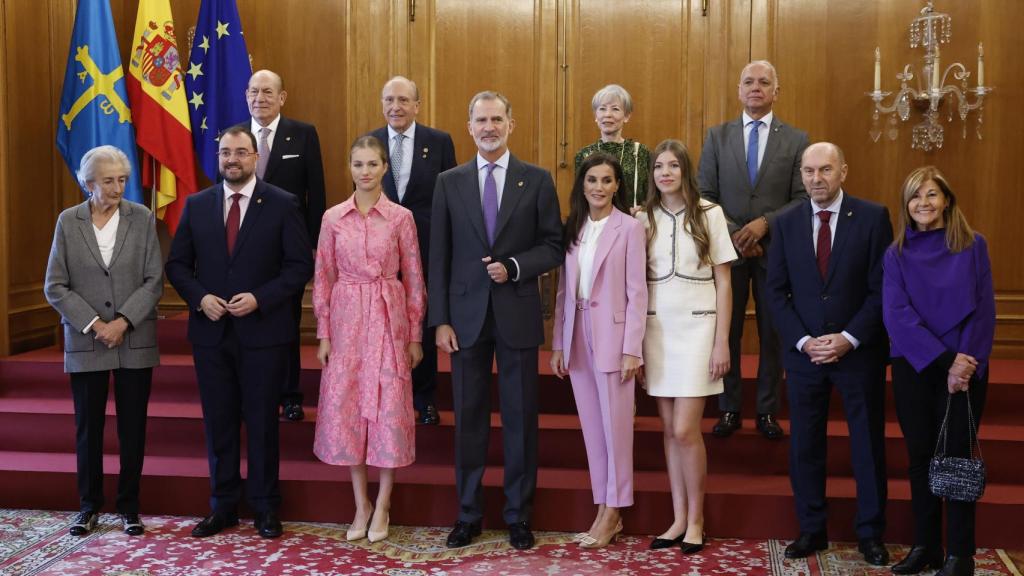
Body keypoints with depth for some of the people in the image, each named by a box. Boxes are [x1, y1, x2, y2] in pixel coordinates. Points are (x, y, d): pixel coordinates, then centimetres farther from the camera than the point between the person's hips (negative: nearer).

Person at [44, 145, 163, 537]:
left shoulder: (142, 218, -1)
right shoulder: (68, 221, 1)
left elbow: (154, 280, -3)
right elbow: (55, 286, -1)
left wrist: (122, 322, -14)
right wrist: (94, 325, -12)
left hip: (135, 341, 0)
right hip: (86, 342, 0)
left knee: (133, 428, 5)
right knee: (87, 427, 7)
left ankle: (129, 507, 17)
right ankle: (90, 506, 22)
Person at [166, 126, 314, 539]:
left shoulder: (282, 205, -3)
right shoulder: (196, 205, 7)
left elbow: (300, 265, -5)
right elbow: (177, 264, 9)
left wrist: (260, 298, -16)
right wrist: (200, 298, -9)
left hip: (263, 330, -3)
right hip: (210, 331, 3)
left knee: (262, 422, 5)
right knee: (218, 422, 10)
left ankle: (265, 508, 18)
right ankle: (223, 506, 22)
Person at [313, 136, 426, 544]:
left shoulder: (401, 218, -1)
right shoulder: (333, 218, 3)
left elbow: (413, 280, 1)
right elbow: (323, 278, 6)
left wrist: (415, 336, 0)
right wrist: (323, 333, 1)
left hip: (389, 320, -2)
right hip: (346, 320, 2)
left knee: (389, 408, 0)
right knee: (345, 407, 3)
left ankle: (382, 505, 14)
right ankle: (361, 504, 17)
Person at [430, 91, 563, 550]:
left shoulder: (537, 180, 2)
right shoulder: (449, 182, 6)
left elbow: (553, 248, 2)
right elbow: (438, 256, 3)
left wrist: (514, 267, -15)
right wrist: (440, 319, -3)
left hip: (517, 315, -1)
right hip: (466, 315, 1)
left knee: (520, 418, 6)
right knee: (469, 417, 8)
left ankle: (518, 515, 19)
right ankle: (468, 513, 21)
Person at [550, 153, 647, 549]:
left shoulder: (630, 228, -5)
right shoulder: (572, 228, 9)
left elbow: (637, 292, -8)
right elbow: (563, 290, 9)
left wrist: (631, 349, -12)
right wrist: (558, 344, 6)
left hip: (612, 335, -5)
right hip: (578, 335, 5)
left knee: (615, 425, 3)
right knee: (592, 427, 10)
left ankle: (613, 511, 14)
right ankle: (603, 508, 19)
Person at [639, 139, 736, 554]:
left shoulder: (709, 214, -2)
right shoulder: (645, 219, 5)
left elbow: (723, 283, -1)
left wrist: (722, 342, -6)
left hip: (696, 328, -3)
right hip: (656, 330, 3)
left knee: (685, 430, -7)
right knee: (669, 430, 7)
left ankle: (695, 520, 9)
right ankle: (678, 519, 17)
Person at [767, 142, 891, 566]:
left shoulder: (873, 217, -4)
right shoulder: (786, 224, 4)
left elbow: (883, 288, -6)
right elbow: (777, 291, 3)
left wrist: (849, 339, -13)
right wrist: (803, 341, -9)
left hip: (859, 351, -2)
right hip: (803, 352, 2)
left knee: (868, 445, 7)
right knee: (804, 446, 7)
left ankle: (870, 534, 20)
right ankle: (811, 530, 20)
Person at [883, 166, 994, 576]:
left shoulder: (973, 246, 1)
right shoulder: (896, 254, 3)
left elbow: (984, 310, -3)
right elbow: (896, 314, -8)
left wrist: (965, 362, -15)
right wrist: (941, 361, -17)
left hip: (965, 368, -1)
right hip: (913, 368, 2)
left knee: (957, 456, 2)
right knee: (920, 456, 7)